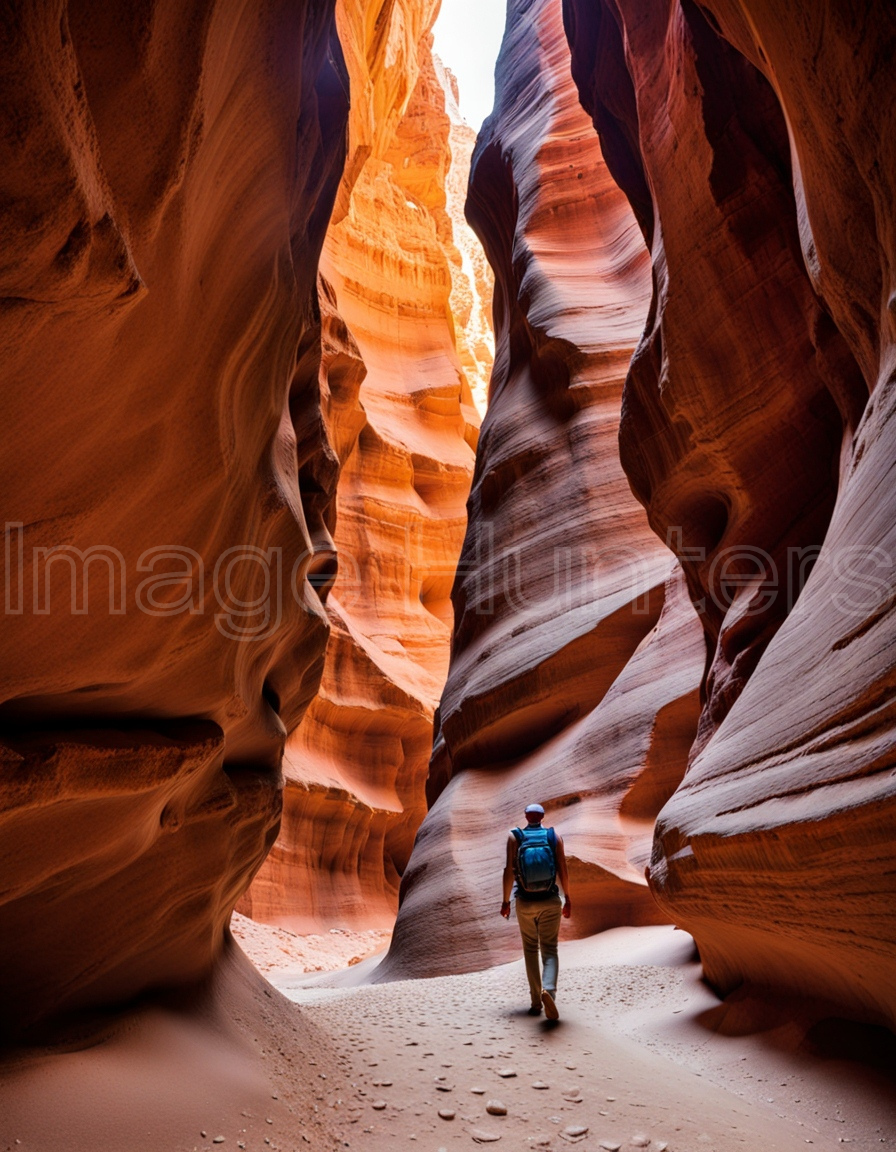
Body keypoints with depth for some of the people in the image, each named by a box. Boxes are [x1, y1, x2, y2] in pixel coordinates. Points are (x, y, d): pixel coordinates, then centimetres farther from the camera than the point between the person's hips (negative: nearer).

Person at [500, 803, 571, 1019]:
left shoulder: (514, 837, -2)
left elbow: (509, 870, -8)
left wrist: (505, 901, 0)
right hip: (550, 901, 0)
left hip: (525, 903, 0)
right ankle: (548, 990, -24)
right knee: (549, 950, 4)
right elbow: (563, 870, -3)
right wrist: (567, 899, 7)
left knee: (530, 950, 16)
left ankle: (536, 1002, 14)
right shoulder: (554, 836, 0)